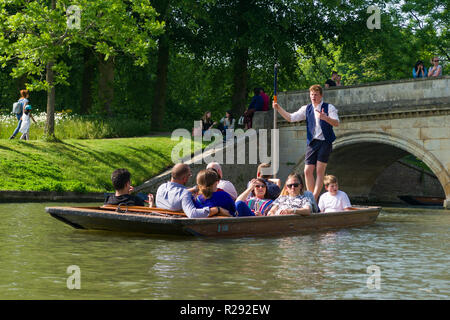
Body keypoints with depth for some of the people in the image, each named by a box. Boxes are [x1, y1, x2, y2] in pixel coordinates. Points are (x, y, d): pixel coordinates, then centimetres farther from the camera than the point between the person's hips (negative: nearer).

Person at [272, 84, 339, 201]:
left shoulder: (329, 107, 2)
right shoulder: (307, 109, 13)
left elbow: (336, 123, -9)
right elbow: (291, 117, 8)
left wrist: (325, 117, -27)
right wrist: (278, 108, -3)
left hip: (325, 142, -4)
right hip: (312, 143, 4)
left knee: (320, 171, -9)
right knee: (308, 171, -2)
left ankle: (315, 198, -12)